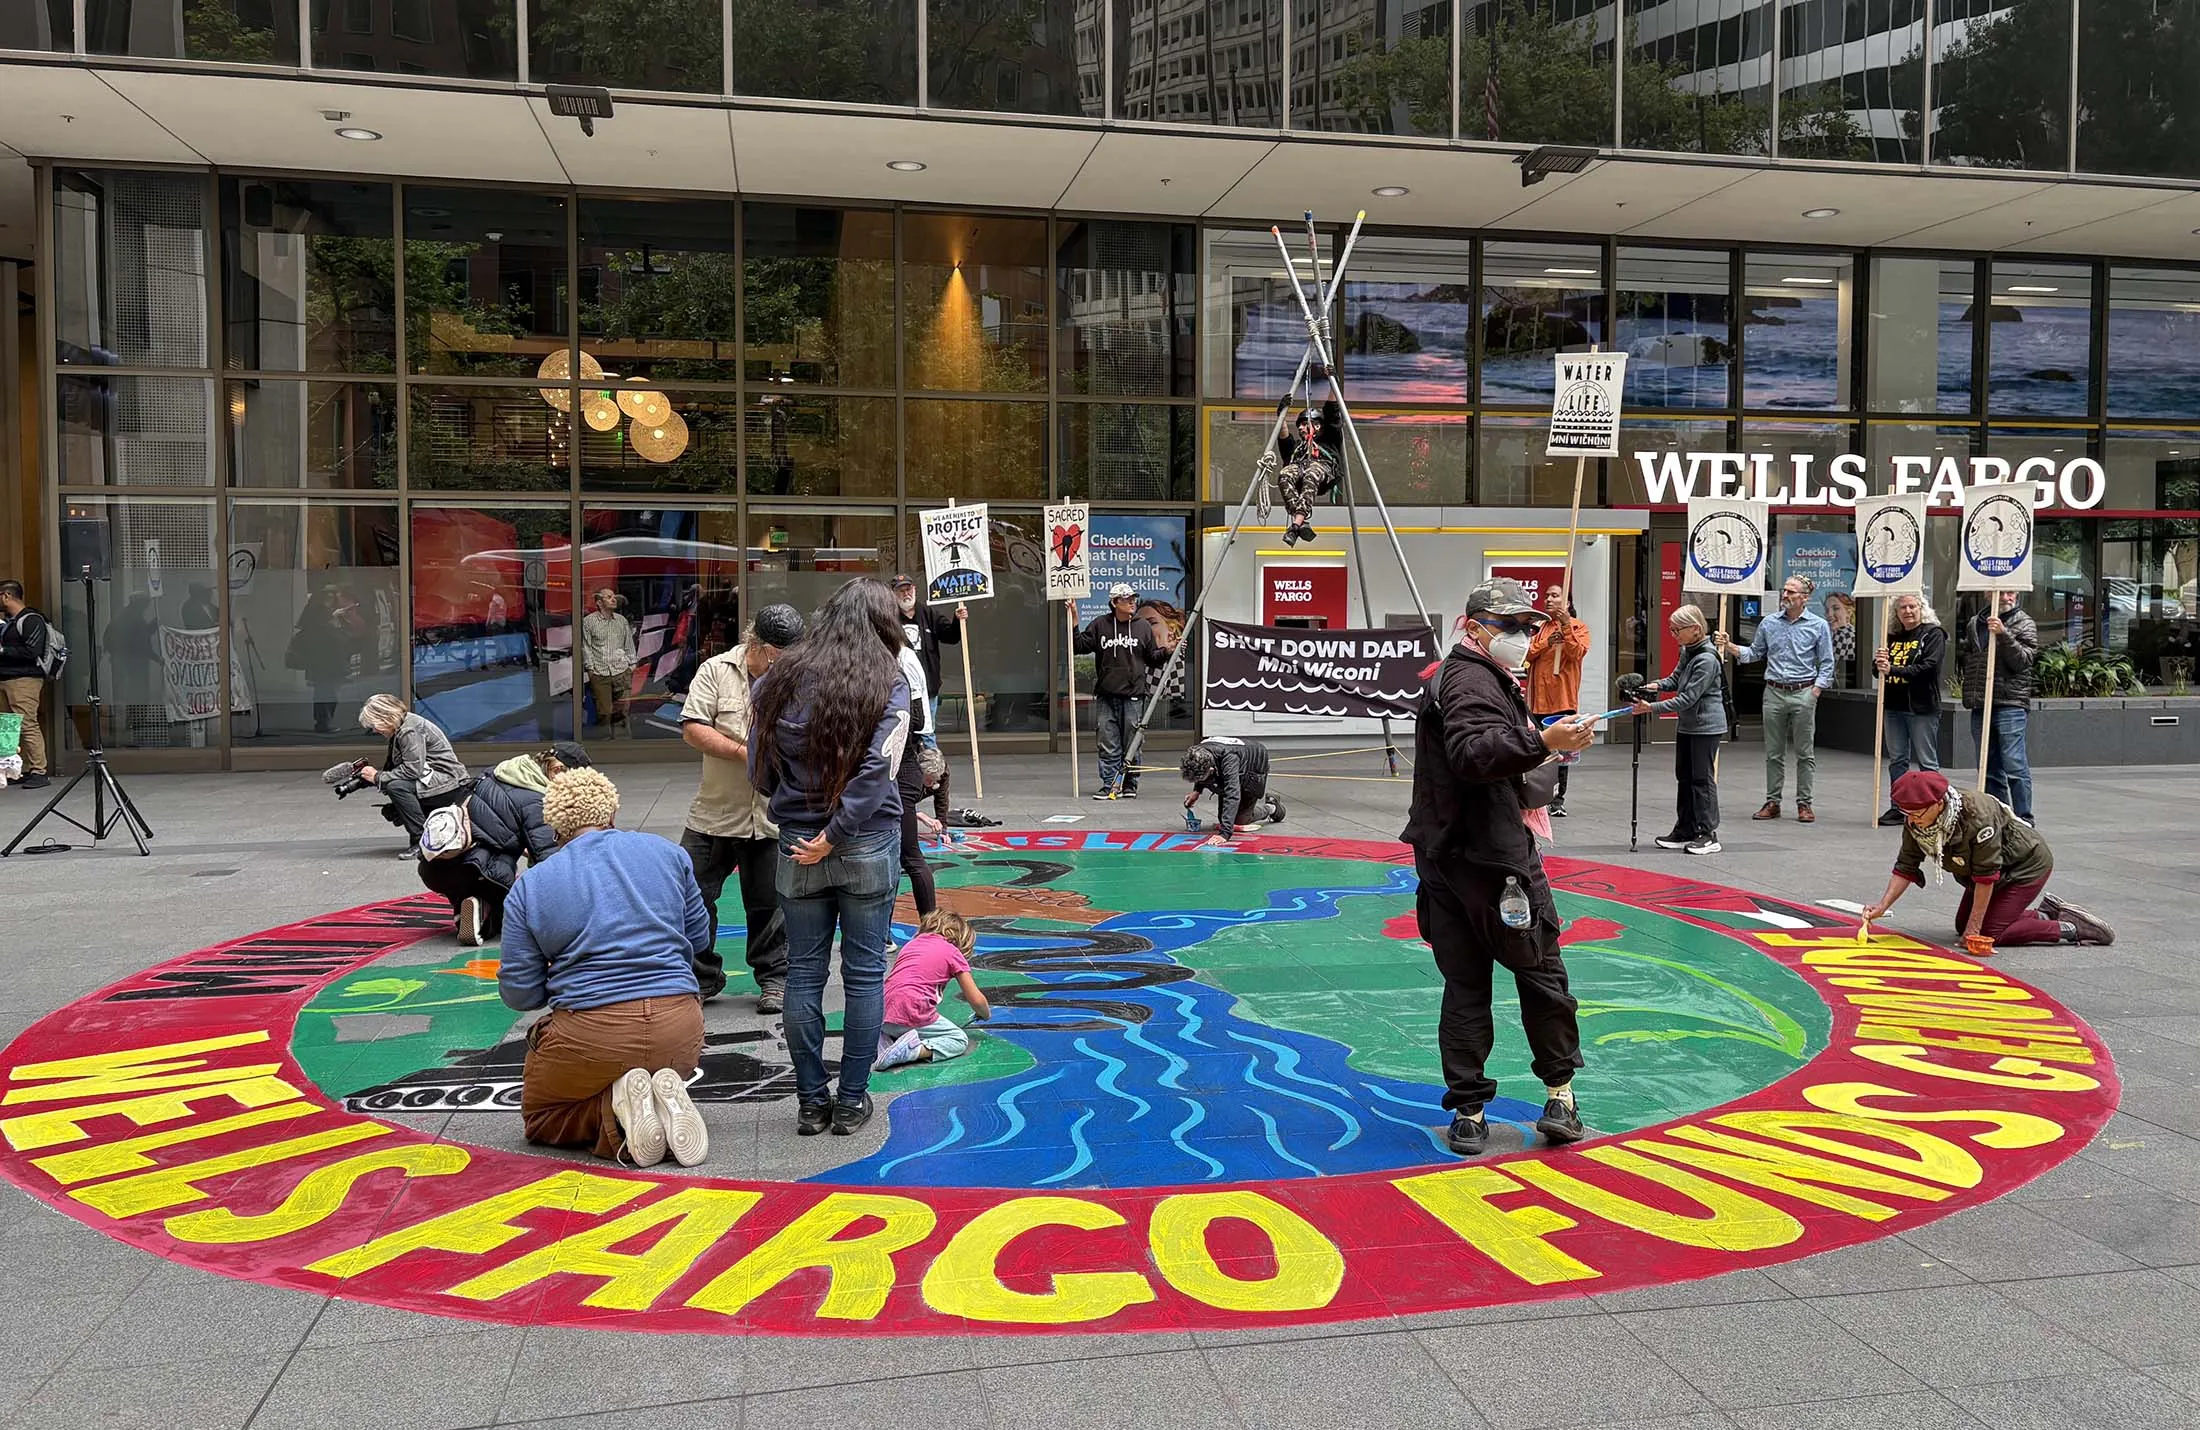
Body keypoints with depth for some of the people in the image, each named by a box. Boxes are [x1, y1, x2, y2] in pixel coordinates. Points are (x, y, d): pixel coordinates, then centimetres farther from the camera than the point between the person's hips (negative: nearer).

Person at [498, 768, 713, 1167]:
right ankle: (666, 1100, -2)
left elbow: (519, 993, 4)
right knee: (666, 1076, 36)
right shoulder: (666, 851, 8)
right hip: (680, 1031, 3)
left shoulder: (529, 887, 3)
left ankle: (615, 1111, -7)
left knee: (539, 1119, 25)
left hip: (590, 1036, -2)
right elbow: (700, 936, 16)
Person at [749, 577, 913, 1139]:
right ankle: (852, 1099, 13)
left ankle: (811, 1101, 15)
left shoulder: (784, 680, 2)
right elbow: (875, 772, -16)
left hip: (796, 845, 2)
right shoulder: (888, 684, -6)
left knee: (804, 973, 9)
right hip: (868, 846, -2)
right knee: (864, 972, 8)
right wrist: (835, 834, -11)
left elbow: (760, 773, 4)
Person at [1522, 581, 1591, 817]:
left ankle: (1559, 798, 4)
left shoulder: (1578, 627, 4)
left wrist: (1566, 625, -21)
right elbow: (1526, 653, 1)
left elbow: (1577, 652, -13)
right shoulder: (1538, 626, 13)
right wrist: (1546, 642, -16)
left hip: (1563, 699, -3)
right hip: (1538, 698, 3)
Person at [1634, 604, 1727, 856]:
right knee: (1684, 778, 13)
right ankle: (1685, 832, 21)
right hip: (1687, 725, 9)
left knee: (1702, 779, -4)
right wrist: (1657, 685, -3)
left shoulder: (1707, 660, -22)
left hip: (1706, 726, -9)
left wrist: (1652, 708, -26)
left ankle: (1708, 834, 3)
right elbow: (1676, 679, 18)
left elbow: (1688, 698, -24)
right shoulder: (1686, 652, 6)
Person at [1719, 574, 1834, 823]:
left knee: (1805, 752, 3)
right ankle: (1772, 802, 12)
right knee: (1773, 753, 6)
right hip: (1773, 692, 3)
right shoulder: (1769, 623, 8)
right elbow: (1754, 653, 15)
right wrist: (1729, 646, 0)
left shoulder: (1819, 625, 0)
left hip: (1803, 693, -3)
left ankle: (1804, 803, 9)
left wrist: (1815, 693, -7)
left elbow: (1826, 664, 1)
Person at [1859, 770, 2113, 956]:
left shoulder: (1977, 817, -39)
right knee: (1963, 926, 9)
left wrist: (1974, 928, -26)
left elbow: (1986, 876, -32)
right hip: (1988, 866, 8)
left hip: (2028, 864, -8)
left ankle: (2071, 928, -1)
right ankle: (2045, 914, 21)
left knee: (1989, 933, -14)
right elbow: (1906, 868, -11)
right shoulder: (1914, 823, -19)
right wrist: (1882, 907, -23)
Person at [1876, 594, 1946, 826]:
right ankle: (1897, 807, 15)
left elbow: (1928, 667, -17)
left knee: (1927, 761, -1)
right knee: (1897, 760, 10)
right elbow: (1880, 668, 14)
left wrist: (1893, 670, -22)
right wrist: (1878, 662, -10)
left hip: (1922, 707, -6)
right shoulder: (1892, 636, 14)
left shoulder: (1933, 633, -4)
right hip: (1894, 706, 6)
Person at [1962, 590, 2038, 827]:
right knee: (1989, 769, 10)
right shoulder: (1974, 623, 15)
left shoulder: (2024, 623, 2)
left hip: (2010, 703, -5)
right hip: (1979, 706, 5)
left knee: (2015, 766, -9)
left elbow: (2023, 660, -10)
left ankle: (2023, 821, -4)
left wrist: (2003, 635, -22)